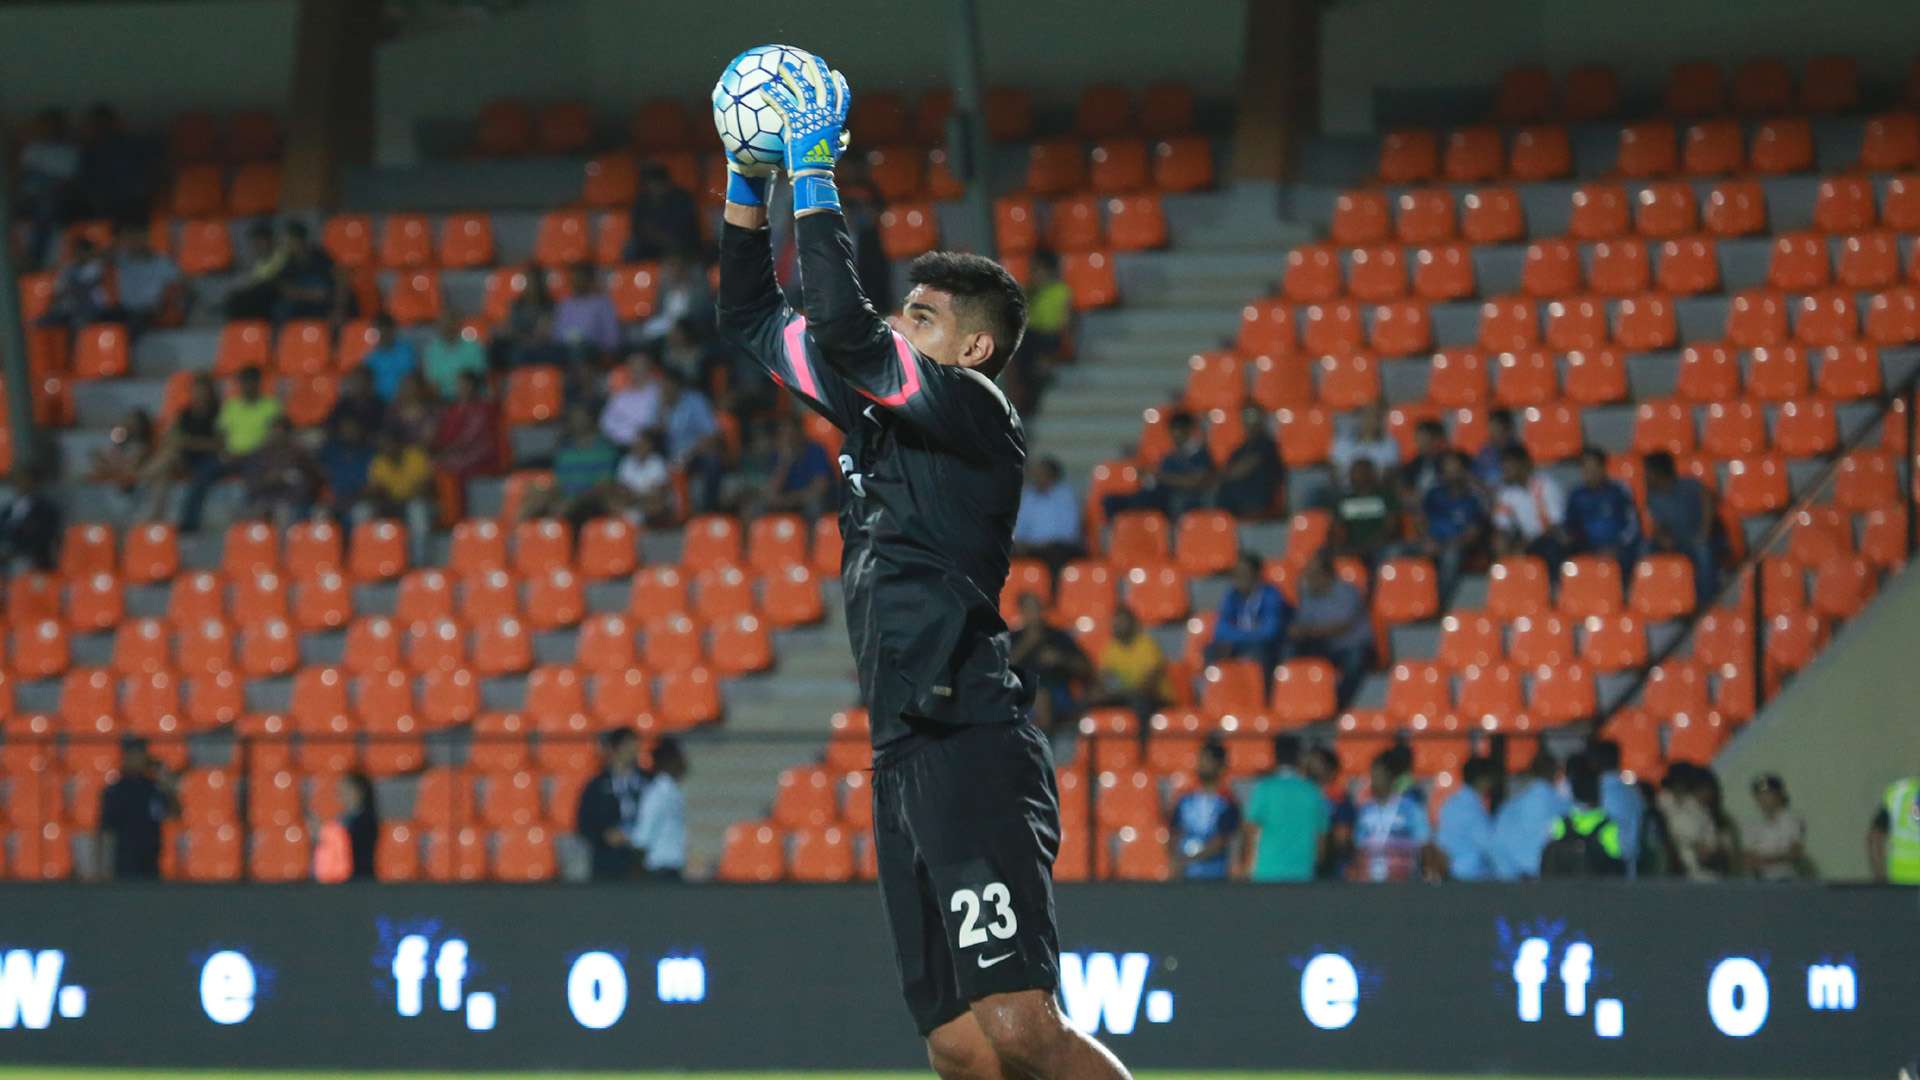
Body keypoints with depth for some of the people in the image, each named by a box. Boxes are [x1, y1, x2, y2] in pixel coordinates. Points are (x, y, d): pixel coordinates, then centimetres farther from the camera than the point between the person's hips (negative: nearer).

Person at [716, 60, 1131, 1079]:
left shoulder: (974, 412, -3)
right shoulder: (881, 414, 21)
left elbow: (839, 329, -16)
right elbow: (754, 320, 30)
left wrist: (815, 177, -8)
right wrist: (748, 180, 20)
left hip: (971, 747, -9)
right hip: (907, 756, 9)